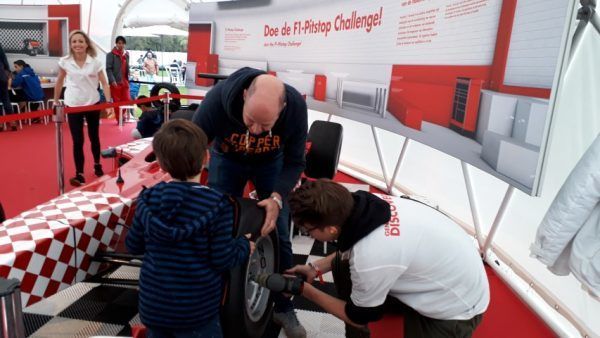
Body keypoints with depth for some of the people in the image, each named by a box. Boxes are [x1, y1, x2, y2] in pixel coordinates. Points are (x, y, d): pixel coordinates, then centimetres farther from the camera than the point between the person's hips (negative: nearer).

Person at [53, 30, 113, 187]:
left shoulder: (95, 62, -6)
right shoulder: (65, 61, -3)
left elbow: (104, 83, -6)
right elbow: (59, 82, 9)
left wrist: (109, 102, -16)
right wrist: (55, 101, 13)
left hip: (93, 103, 0)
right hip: (73, 105, 0)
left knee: (94, 137, 15)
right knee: (77, 141, -3)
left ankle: (97, 165, 36)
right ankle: (79, 174, 2)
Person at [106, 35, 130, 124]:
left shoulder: (126, 55, 13)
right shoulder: (111, 54, -5)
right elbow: (108, 69, -11)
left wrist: (128, 79, 11)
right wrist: (112, 80, -20)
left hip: (125, 82, 5)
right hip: (115, 82, -5)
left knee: (127, 100, 4)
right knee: (117, 102, 1)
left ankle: (122, 116, 24)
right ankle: (119, 119, 11)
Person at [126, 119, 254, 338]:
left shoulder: (148, 199, -7)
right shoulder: (218, 205, -18)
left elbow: (133, 246, 5)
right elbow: (222, 261, -14)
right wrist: (245, 246, 3)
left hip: (153, 305, 4)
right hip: (196, 310, -3)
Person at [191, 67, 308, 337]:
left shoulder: (296, 105, -34)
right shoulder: (217, 99, -38)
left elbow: (294, 161, -21)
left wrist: (277, 197, -36)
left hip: (272, 162, 1)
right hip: (227, 158, 0)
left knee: (278, 234, 2)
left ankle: (283, 308, 22)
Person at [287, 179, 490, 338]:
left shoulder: (370, 259, -37)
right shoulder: (362, 204, -17)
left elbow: (360, 317, -14)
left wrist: (308, 292, -4)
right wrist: (316, 268, 4)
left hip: (456, 306, -7)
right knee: (341, 264, 3)